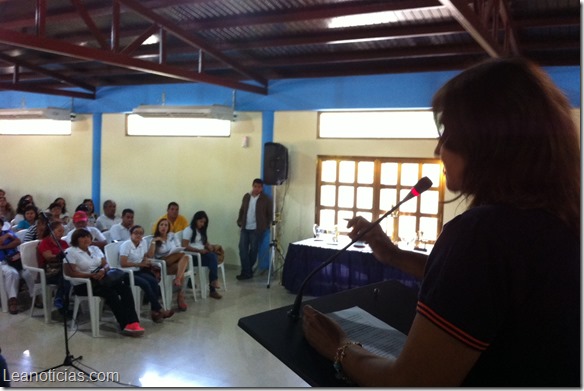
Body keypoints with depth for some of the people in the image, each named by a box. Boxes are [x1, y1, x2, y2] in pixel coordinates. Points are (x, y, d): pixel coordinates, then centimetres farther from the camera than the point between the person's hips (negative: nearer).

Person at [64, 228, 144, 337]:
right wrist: (91, 275, -22)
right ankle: (125, 325, -30)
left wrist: (103, 271, -13)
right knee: (110, 292, -32)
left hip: (100, 280, 6)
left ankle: (132, 322, -29)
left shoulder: (95, 248, 17)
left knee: (125, 287, -21)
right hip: (82, 285, -6)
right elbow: (70, 272, -14)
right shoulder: (70, 252, -3)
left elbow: (106, 265, 12)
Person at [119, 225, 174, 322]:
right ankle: (159, 309, -21)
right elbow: (123, 263, -20)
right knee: (145, 284, -29)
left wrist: (147, 261, -3)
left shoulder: (143, 242, 5)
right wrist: (139, 264, -19)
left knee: (153, 281, -22)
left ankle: (154, 311, -22)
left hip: (138, 271, 6)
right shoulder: (126, 245, -13)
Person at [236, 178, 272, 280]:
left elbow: (270, 214, -2)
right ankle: (247, 271, 0)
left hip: (257, 229, -4)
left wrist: (266, 226, -6)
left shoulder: (266, 199, -6)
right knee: (242, 248, -4)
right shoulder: (246, 196, 9)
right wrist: (239, 221, 10)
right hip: (245, 228, 4)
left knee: (253, 250, 3)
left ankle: (247, 271, 17)